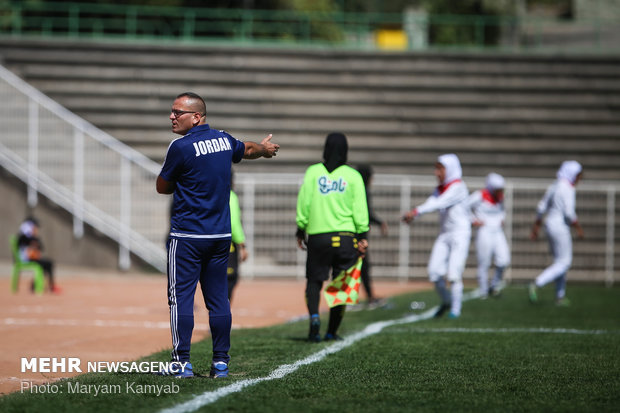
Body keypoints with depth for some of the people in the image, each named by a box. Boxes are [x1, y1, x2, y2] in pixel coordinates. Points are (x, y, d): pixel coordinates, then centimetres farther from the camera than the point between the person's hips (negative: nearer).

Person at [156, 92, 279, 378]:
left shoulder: (181, 147, -13)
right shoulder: (224, 140, 7)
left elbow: (162, 187, -3)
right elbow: (248, 150, 30)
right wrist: (265, 149, 52)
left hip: (187, 236, -7)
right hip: (221, 235, 7)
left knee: (181, 296, -3)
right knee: (218, 299, 9)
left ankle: (182, 362, -6)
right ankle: (221, 362, 10)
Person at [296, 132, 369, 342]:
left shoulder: (313, 172, 4)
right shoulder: (353, 176, 3)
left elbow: (304, 204, 3)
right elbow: (360, 209, -2)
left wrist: (300, 231, 11)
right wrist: (363, 236, -1)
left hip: (318, 236, 0)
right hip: (345, 238, 0)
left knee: (314, 281, 11)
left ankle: (314, 316, -15)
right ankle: (332, 331, 8)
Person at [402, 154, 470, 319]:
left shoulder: (458, 187, -13)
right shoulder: (440, 189, 10)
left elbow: (440, 203, -24)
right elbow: (430, 203, -2)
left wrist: (415, 211, -30)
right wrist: (412, 216, -21)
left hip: (460, 233, -7)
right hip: (444, 235, 7)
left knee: (454, 274, -10)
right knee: (434, 272, 0)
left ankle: (455, 308, 3)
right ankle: (446, 301, 22)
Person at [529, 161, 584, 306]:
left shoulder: (553, 187, 12)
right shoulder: (567, 189, -15)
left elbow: (541, 208, 14)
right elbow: (569, 213, -22)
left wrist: (535, 228, 18)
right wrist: (579, 228, -11)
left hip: (550, 224, 9)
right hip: (560, 227, -9)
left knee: (560, 261, 15)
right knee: (564, 262, -4)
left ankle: (560, 297, 18)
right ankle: (536, 285, -16)